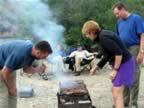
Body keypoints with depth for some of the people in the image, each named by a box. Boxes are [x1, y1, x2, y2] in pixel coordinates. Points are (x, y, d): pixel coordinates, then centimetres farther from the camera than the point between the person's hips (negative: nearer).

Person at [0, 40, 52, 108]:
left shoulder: (32, 52, -11)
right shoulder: (21, 53, -38)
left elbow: (26, 68, 3)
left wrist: (38, 70, -17)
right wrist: (11, 88, -15)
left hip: (9, 67, 9)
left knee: (13, 95, 11)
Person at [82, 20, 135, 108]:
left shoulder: (103, 37, -20)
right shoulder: (102, 36, 11)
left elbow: (119, 53, -25)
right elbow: (107, 55, 20)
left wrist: (115, 70, -19)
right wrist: (96, 67, 19)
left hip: (124, 63, -10)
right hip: (120, 63, 10)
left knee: (117, 94, -11)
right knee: (115, 90, 19)